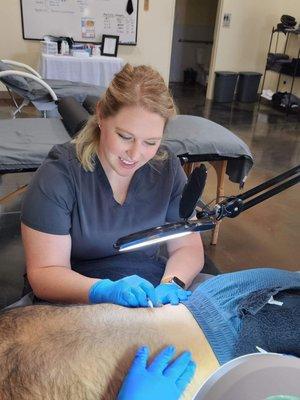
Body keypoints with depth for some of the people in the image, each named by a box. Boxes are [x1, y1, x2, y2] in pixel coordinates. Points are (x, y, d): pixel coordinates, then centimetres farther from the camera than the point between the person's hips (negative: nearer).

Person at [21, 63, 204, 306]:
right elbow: (43, 273, -15)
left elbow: (188, 247, -1)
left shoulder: (168, 168, -3)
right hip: (78, 303, -3)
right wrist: (106, 291, -32)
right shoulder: (59, 174, -14)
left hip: (150, 292, 4)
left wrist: (171, 285, -20)